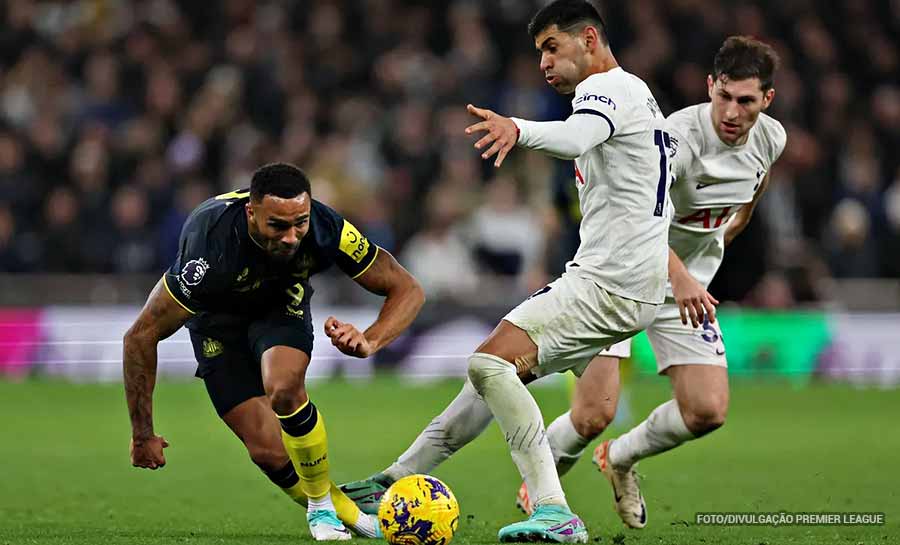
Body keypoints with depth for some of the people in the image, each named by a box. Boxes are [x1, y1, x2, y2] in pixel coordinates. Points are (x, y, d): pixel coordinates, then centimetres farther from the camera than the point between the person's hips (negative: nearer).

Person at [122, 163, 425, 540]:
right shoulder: (212, 248, -40)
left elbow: (407, 289, -19)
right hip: (218, 316, -1)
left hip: (282, 302, 1)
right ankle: (342, 514, 11)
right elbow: (141, 336, -30)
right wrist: (142, 434, -26)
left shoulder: (326, 229, -32)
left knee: (284, 389, -31)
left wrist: (369, 341, -39)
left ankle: (322, 506, -9)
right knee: (268, 451, -14)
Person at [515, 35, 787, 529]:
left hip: (691, 284, 6)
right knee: (594, 414, -14)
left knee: (708, 411, -7)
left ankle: (619, 459, 23)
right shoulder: (677, 136, -29)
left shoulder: (771, 140, -7)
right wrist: (678, 275, -56)